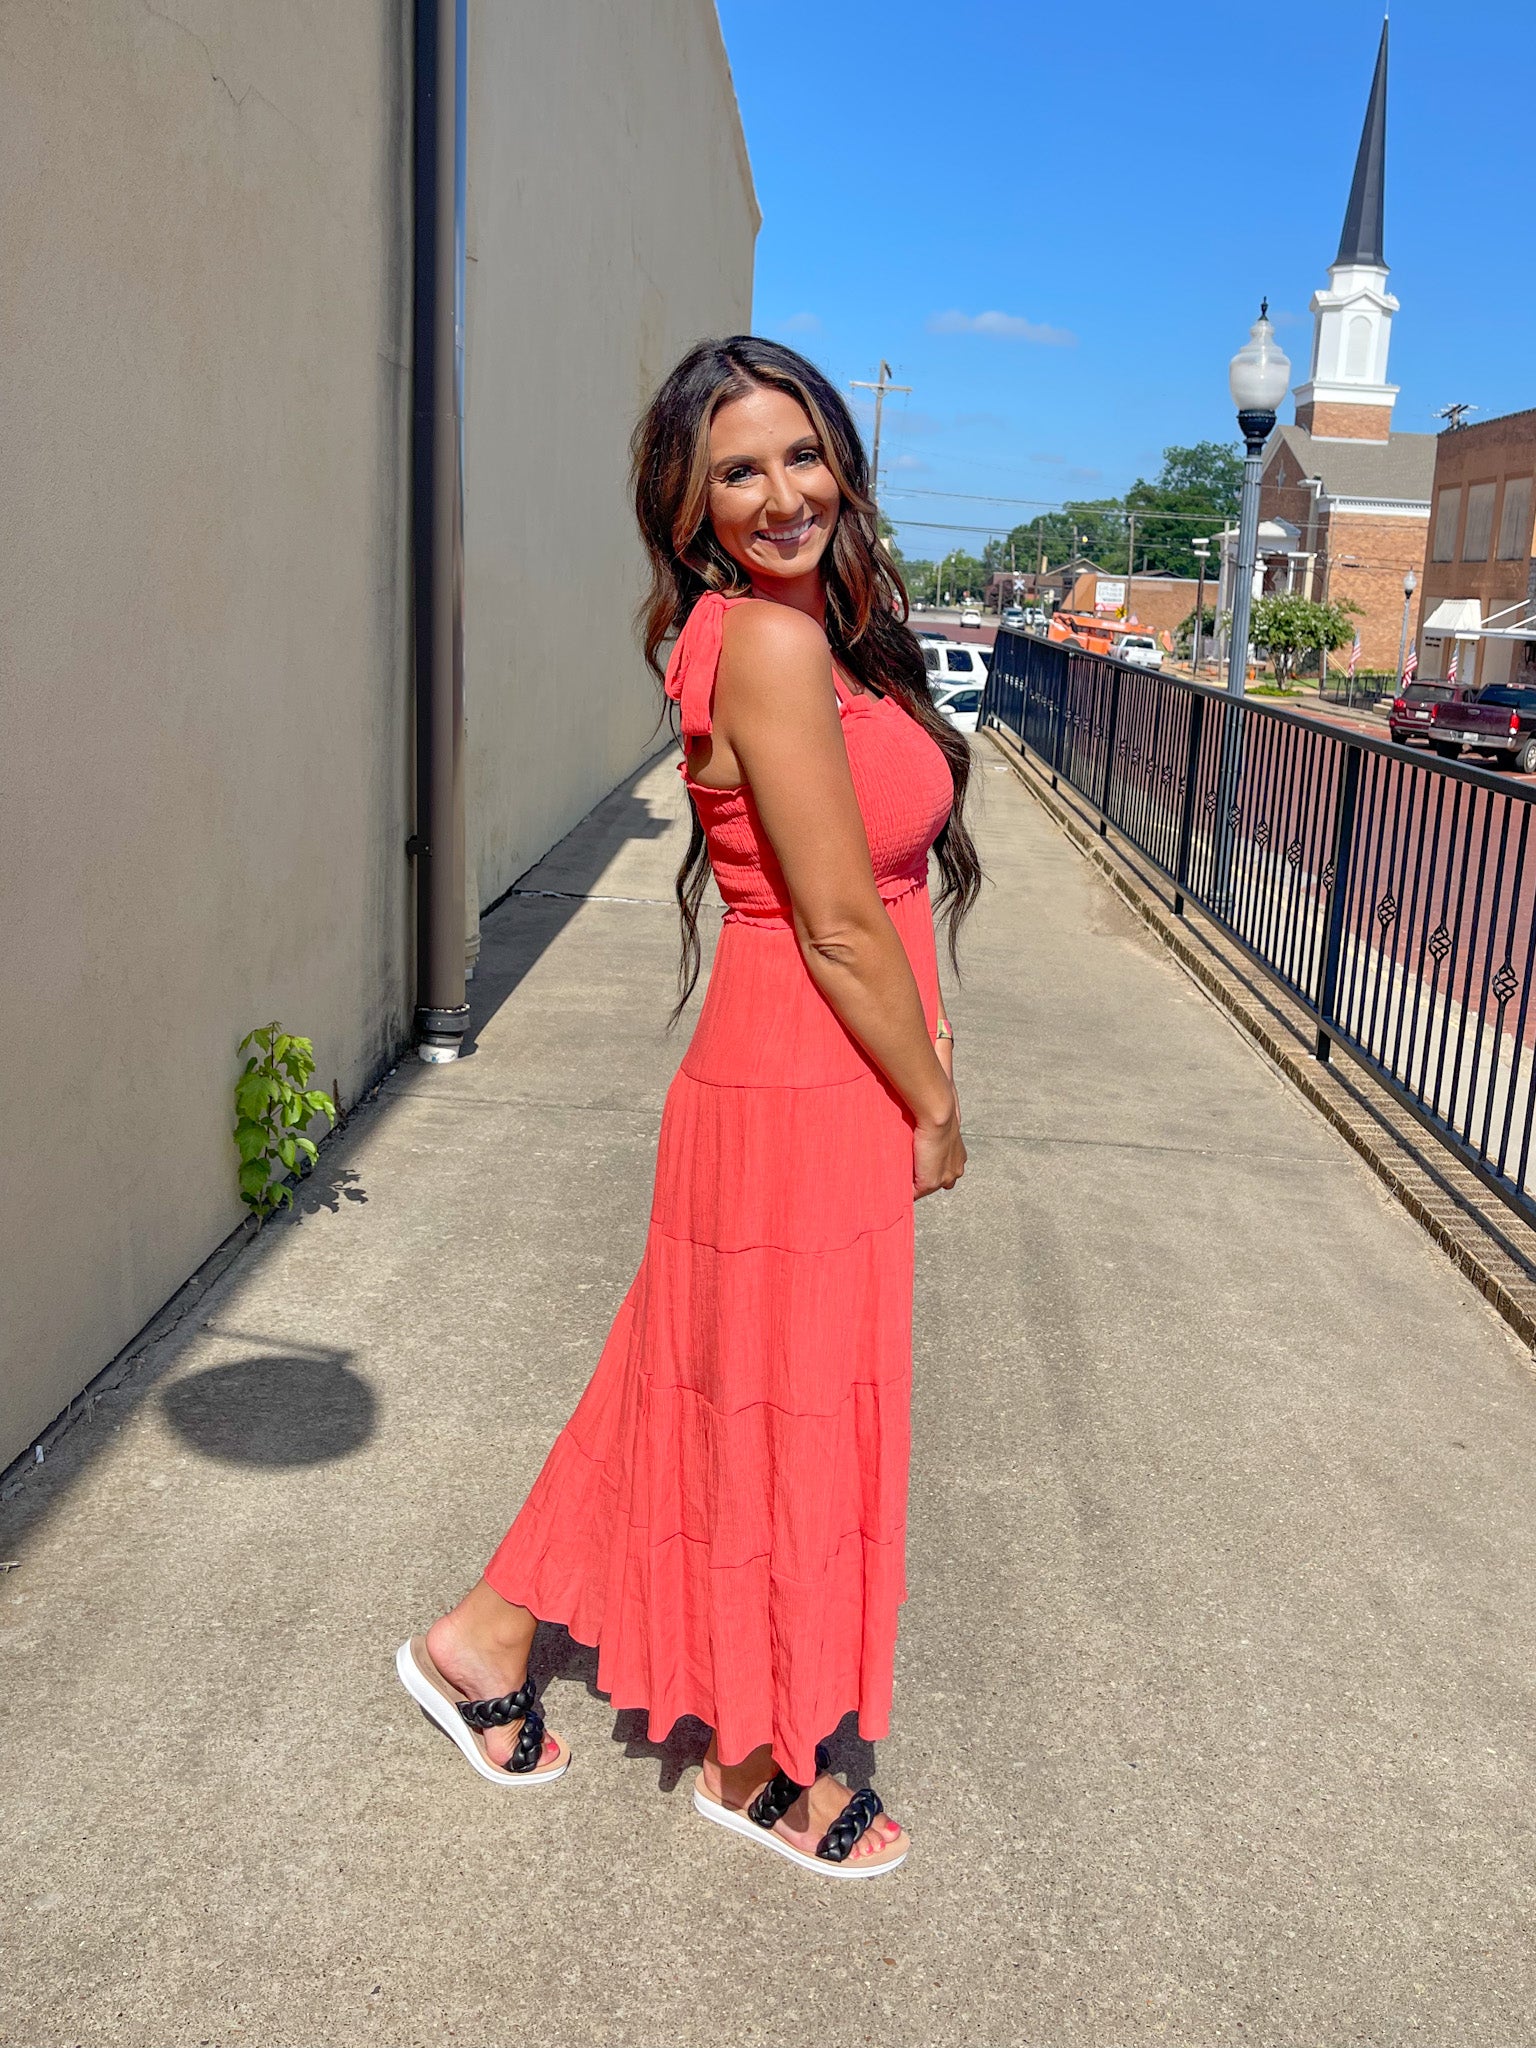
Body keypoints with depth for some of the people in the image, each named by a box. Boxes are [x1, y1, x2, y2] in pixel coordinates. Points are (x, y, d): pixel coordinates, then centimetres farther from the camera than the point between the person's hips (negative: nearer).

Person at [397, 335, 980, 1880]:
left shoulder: (814, 628, 10)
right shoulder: (772, 642, -20)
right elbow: (840, 924, -20)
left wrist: (918, 1074, 11)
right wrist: (934, 1108, -9)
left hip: (799, 1076, 9)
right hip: (807, 1095, -9)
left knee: (715, 1395, 21)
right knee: (786, 1423, 8)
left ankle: (483, 1642, 37)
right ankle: (754, 1768, 32)